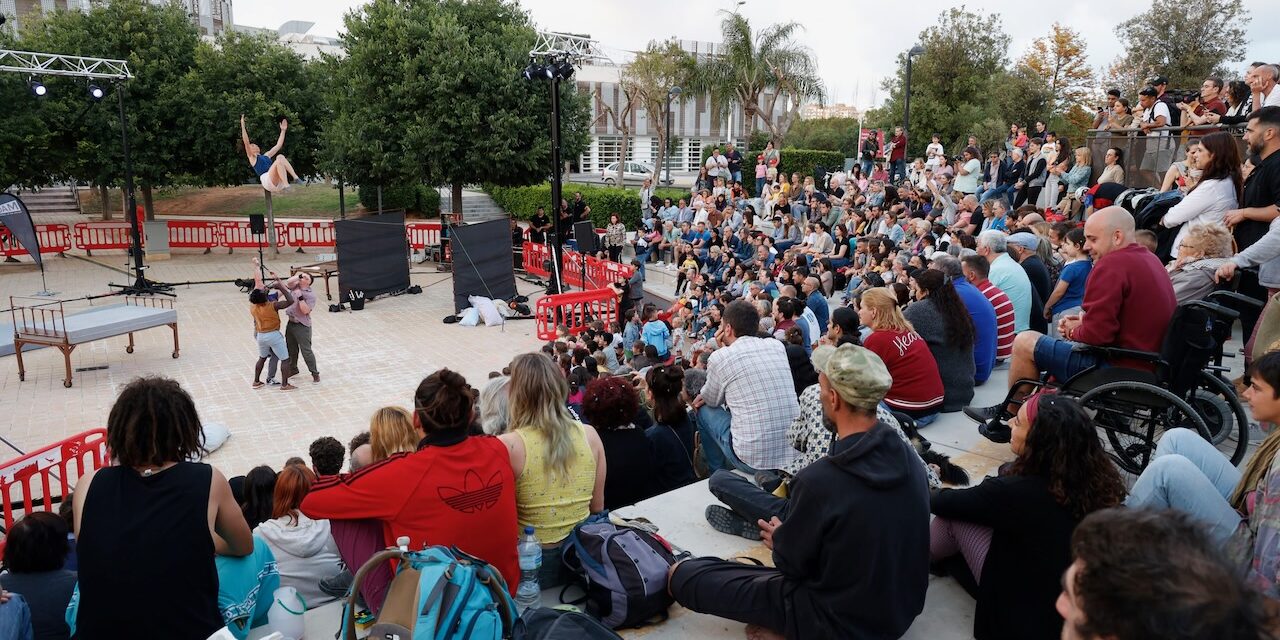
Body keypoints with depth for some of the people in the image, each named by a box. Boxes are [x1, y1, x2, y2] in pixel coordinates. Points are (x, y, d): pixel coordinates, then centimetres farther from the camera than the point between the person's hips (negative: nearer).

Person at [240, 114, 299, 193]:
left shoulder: (266, 156, 34)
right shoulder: (251, 157, 19)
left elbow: (278, 145, 36)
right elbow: (246, 142, 6)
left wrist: (283, 130, 37)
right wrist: (243, 125, 1)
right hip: (267, 181, -5)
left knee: (280, 156, -9)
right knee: (279, 160, -24)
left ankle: (296, 177, -27)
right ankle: (286, 185, -41)